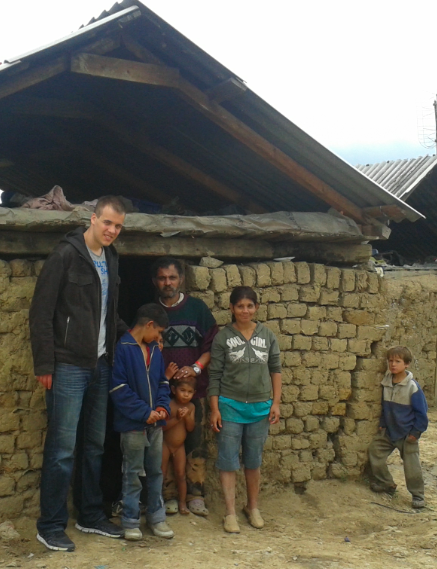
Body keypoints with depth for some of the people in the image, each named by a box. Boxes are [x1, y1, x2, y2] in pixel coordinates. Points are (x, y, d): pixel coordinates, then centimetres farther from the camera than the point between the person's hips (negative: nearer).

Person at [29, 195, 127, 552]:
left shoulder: (111, 259, 11)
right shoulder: (66, 255, -11)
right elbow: (41, 313, -12)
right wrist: (44, 364, -14)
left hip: (100, 365, 7)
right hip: (69, 366, -7)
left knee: (94, 445, 13)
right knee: (62, 448, -3)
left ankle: (91, 516, 25)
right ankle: (50, 526, 8)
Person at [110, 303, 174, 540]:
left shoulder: (154, 350, 10)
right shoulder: (122, 348, -13)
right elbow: (119, 389, -17)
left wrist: (163, 407, -3)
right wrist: (144, 412, -17)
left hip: (155, 422, 7)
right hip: (132, 423, -7)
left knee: (155, 471, 14)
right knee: (132, 473, 3)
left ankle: (156, 516, 25)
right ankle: (130, 521, 12)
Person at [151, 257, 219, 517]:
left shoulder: (197, 307, 5)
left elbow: (212, 344, 3)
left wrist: (196, 367, -11)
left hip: (195, 386, 0)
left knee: (196, 442, 0)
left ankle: (196, 495, 8)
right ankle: (169, 495, 9)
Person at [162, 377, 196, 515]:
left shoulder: (190, 407, -4)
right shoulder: (168, 405, -18)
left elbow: (190, 428, -7)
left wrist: (187, 416, -23)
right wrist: (177, 418, -30)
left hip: (179, 446, 4)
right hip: (165, 445, -3)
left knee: (181, 474, 6)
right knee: (161, 474, 3)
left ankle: (182, 503, 15)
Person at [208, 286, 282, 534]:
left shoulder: (267, 335, 3)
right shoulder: (223, 337, -4)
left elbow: (276, 370, 8)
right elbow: (215, 375, -2)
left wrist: (276, 403, 2)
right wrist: (215, 409, -6)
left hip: (260, 408, 2)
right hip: (230, 406, -2)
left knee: (254, 461, 13)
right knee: (229, 461, 2)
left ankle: (253, 508, 28)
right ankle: (230, 513, 10)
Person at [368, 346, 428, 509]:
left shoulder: (412, 386, -19)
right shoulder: (386, 383, -2)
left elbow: (421, 411, -12)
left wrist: (416, 432, -11)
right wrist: (382, 424, 8)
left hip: (407, 434, -6)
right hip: (388, 431, 6)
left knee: (411, 465, -2)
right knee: (375, 452, 9)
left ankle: (418, 495, 14)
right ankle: (386, 484, 27)